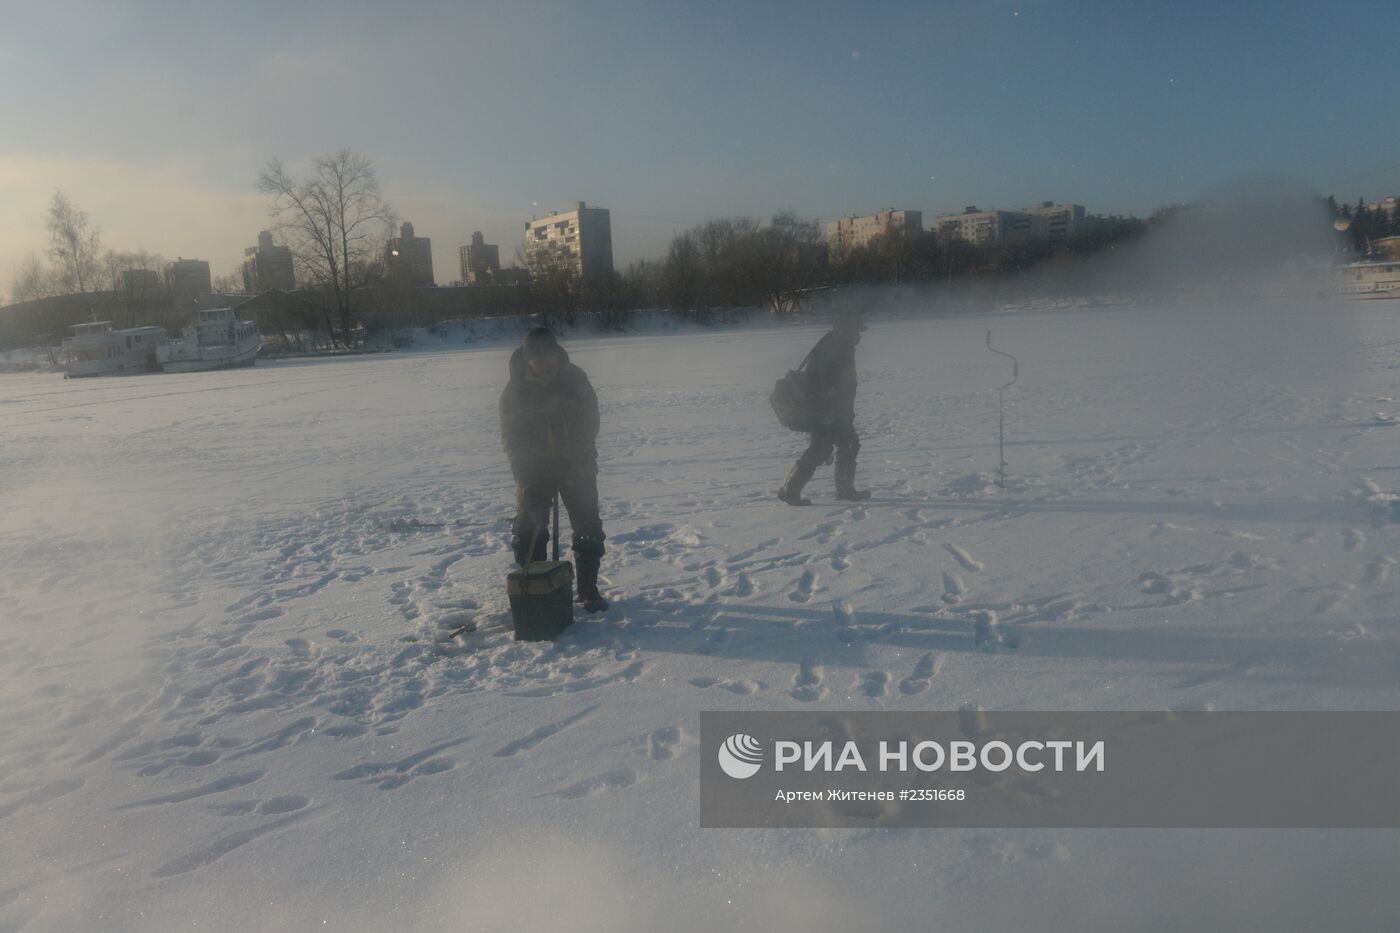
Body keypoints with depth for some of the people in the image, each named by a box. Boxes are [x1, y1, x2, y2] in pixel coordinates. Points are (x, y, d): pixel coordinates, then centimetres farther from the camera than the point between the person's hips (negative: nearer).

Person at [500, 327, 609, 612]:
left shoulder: (575, 378, -9)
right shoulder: (515, 390, -12)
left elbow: (590, 422, -6)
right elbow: (511, 437, -10)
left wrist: (576, 459, -18)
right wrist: (526, 476, -21)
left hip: (577, 467, 1)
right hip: (534, 470, 0)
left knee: (588, 529, 0)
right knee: (528, 532, -2)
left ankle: (588, 591, 12)